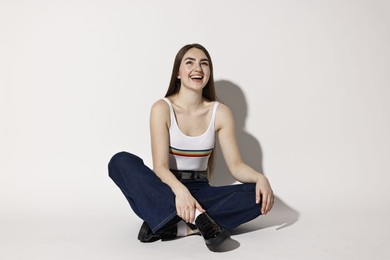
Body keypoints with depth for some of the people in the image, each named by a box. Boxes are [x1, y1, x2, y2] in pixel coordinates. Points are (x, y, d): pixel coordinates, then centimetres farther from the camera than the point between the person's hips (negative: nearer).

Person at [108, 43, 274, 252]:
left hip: (200, 192, 2)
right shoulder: (162, 108, -8)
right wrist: (179, 190, -38)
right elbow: (160, 166, -17)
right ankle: (197, 218, -39)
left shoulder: (220, 112, 0)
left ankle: (177, 226, -32)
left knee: (257, 195, -21)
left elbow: (236, 165, -3)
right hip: (164, 193, -2)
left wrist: (260, 178, -24)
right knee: (122, 161, -29)